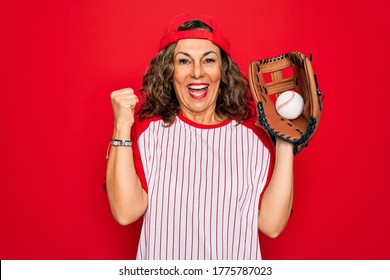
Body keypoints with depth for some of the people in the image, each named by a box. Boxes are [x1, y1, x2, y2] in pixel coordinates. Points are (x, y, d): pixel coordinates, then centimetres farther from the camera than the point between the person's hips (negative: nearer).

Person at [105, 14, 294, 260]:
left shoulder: (254, 132, -11)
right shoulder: (147, 127, -11)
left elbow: (272, 225, -15)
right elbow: (126, 212, -20)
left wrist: (285, 145, -19)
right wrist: (122, 127, -23)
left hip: (233, 263, 1)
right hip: (162, 266, 0)